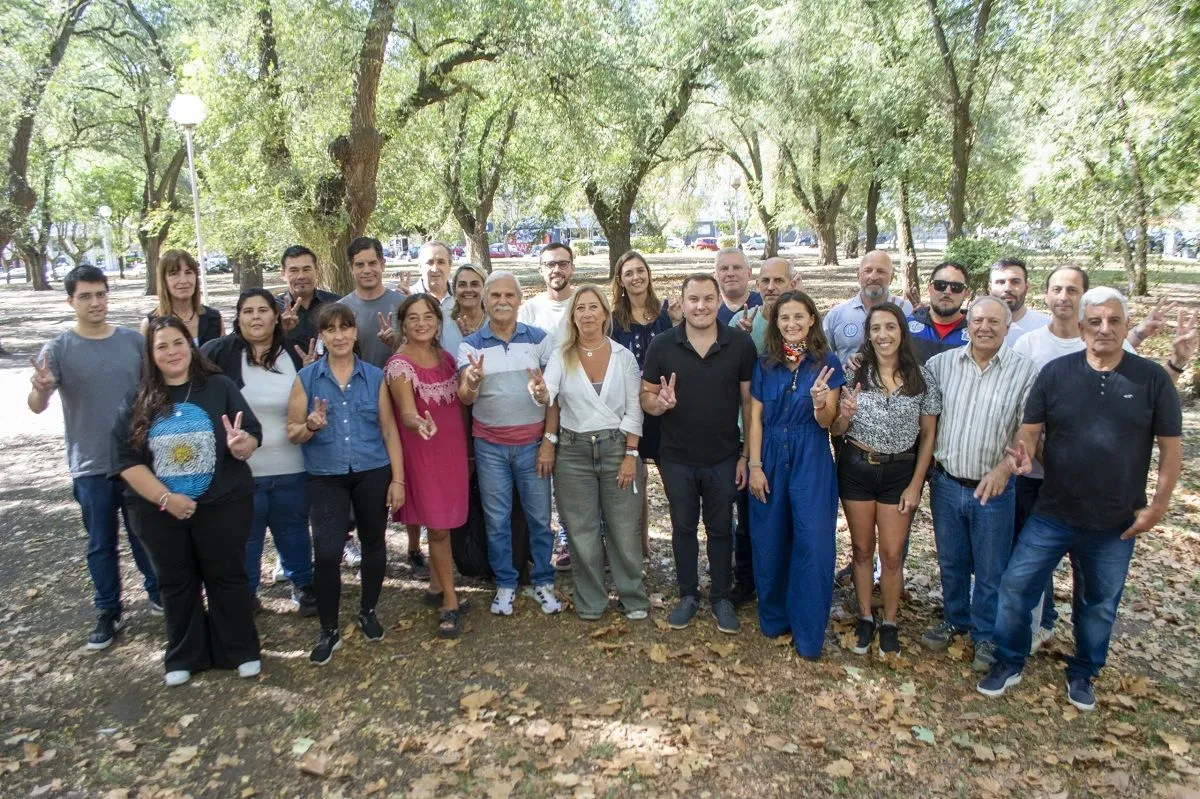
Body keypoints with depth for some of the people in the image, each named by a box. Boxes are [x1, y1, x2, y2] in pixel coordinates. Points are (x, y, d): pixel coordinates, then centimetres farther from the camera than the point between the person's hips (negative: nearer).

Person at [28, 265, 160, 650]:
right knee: (101, 544, 11)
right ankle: (108, 611, 26)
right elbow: (36, 407, -15)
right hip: (91, 467, -1)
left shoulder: (133, 341, -1)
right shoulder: (58, 349, -7)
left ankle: (158, 595, 33)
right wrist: (41, 388, -37)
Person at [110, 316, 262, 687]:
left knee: (227, 577, 10)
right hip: (159, 511, 2)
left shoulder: (220, 387, -4)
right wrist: (165, 497, -15)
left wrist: (241, 445, -30)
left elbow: (253, 435, -5)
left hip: (222, 505, -2)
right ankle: (184, 657, 33)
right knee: (177, 583, 16)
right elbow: (125, 459, -5)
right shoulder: (137, 401, -1)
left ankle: (241, 650, 26)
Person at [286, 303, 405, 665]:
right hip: (326, 477, -1)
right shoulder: (306, 378, 0)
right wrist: (311, 425, -22)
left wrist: (398, 479, -1)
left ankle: (368, 611, 35)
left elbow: (389, 430, 3)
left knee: (373, 544, 12)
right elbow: (293, 433, 0)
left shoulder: (374, 377, 2)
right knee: (326, 553, -8)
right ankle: (328, 631, 10)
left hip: (372, 473, 2)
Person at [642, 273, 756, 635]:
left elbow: (749, 401, -2)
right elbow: (646, 398, -1)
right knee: (683, 528, 15)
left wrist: (747, 455, -3)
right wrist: (659, 402, -25)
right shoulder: (662, 345, -7)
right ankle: (688, 595, 33)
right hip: (677, 459, 1)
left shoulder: (741, 344, -8)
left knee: (720, 529, 14)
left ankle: (721, 597, 32)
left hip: (724, 459, 0)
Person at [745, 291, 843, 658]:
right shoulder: (765, 363, 4)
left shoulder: (826, 362, -2)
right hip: (770, 461, 2)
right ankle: (773, 618, 29)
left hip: (811, 463, -2)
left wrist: (819, 400, -26)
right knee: (769, 544, 10)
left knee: (813, 547, -2)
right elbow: (755, 418, 3)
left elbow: (826, 422, -5)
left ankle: (809, 633, 12)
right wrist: (755, 466, -3)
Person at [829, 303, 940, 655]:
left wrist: (916, 484, -3)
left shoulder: (922, 378, -3)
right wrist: (844, 416, -22)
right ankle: (865, 618, 28)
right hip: (856, 468, 1)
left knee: (892, 554, 5)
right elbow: (835, 430, 1)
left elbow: (928, 435, 2)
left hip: (900, 471, 0)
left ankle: (890, 624, 24)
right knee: (862, 549, 12)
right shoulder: (854, 373, -3)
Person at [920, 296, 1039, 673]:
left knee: (990, 570, 11)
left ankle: (985, 635, 31)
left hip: (993, 488, -2)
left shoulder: (1025, 371, -7)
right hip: (946, 483, 3)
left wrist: (1005, 467, -20)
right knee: (950, 562, 19)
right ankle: (954, 619, 41)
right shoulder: (941, 364, 0)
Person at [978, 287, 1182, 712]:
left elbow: (1171, 447, -1)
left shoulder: (1152, 379, -5)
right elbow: (1030, 429, -4)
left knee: (1099, 605, 16)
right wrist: (1023, 452, -27)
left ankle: (1082, 674, 39)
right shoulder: (1055, 372, -4)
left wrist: (1158, 506, -6)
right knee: (1015, 587, 2)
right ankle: (1009, 663, 24)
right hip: (1052, 515, 0)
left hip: (1116, 525, 0)